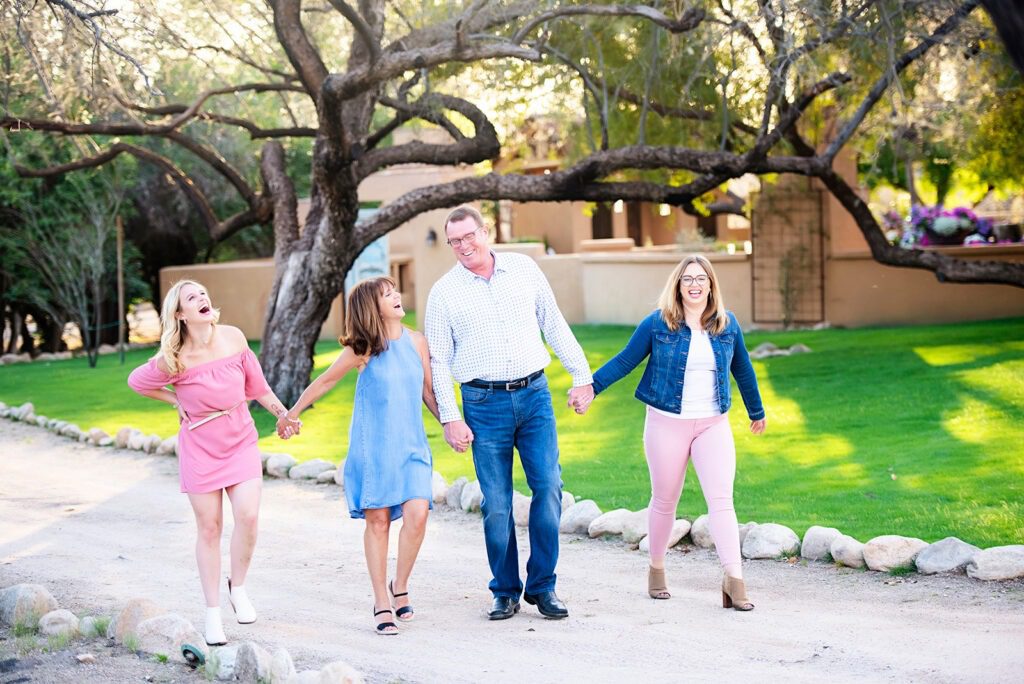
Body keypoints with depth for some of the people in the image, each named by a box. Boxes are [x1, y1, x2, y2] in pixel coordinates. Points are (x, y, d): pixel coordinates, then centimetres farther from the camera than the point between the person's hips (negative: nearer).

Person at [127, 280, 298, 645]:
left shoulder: (234, 338, -6)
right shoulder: (175, 359, -16)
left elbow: (255, 382, 9)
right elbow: (137, 381, 2)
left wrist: (281, 411, 11)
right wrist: (176, 402, 1)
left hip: (240, 440, 2)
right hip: (200, 446, -2)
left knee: (248, 515, -14)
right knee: (209, 527, 2)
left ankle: (238, 586, 13)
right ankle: (213, 613, 13)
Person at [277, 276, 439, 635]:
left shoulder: (417, 342, 3)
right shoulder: (363, 349, -6)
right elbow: (325, 380, 7)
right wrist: (291, 413, 15)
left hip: (411, 446, 2)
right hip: (372, 446, -2)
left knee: (417, 514, -13)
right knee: (378, 520, 1)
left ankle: (400, 586, 8)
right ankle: (381, 602, 11)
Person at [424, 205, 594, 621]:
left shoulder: (524, 269, 6)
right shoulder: (444, 293, 2)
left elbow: (555, 326, 13)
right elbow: (438, 361, 3)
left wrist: (582, 376, 11)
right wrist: (450, 418, -3)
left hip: (534, 395, 1)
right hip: (484, 403, -1)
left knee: (548, 486, -5)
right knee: (496, 502, 0)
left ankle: (542, 586, 6)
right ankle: (505, 592, 12)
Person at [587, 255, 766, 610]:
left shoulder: (727, 324, 3)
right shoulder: (657, 324, -5)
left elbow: (742, 370, 16)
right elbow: (624, 361, 0)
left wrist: (756, 412, 26)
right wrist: (590, 386, -10)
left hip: (713, 425, 2)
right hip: (667, 424, -1)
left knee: (721, 499, -9)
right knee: (665, 500, 10)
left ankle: (734, 579, -12)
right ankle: (656, 569, 28)